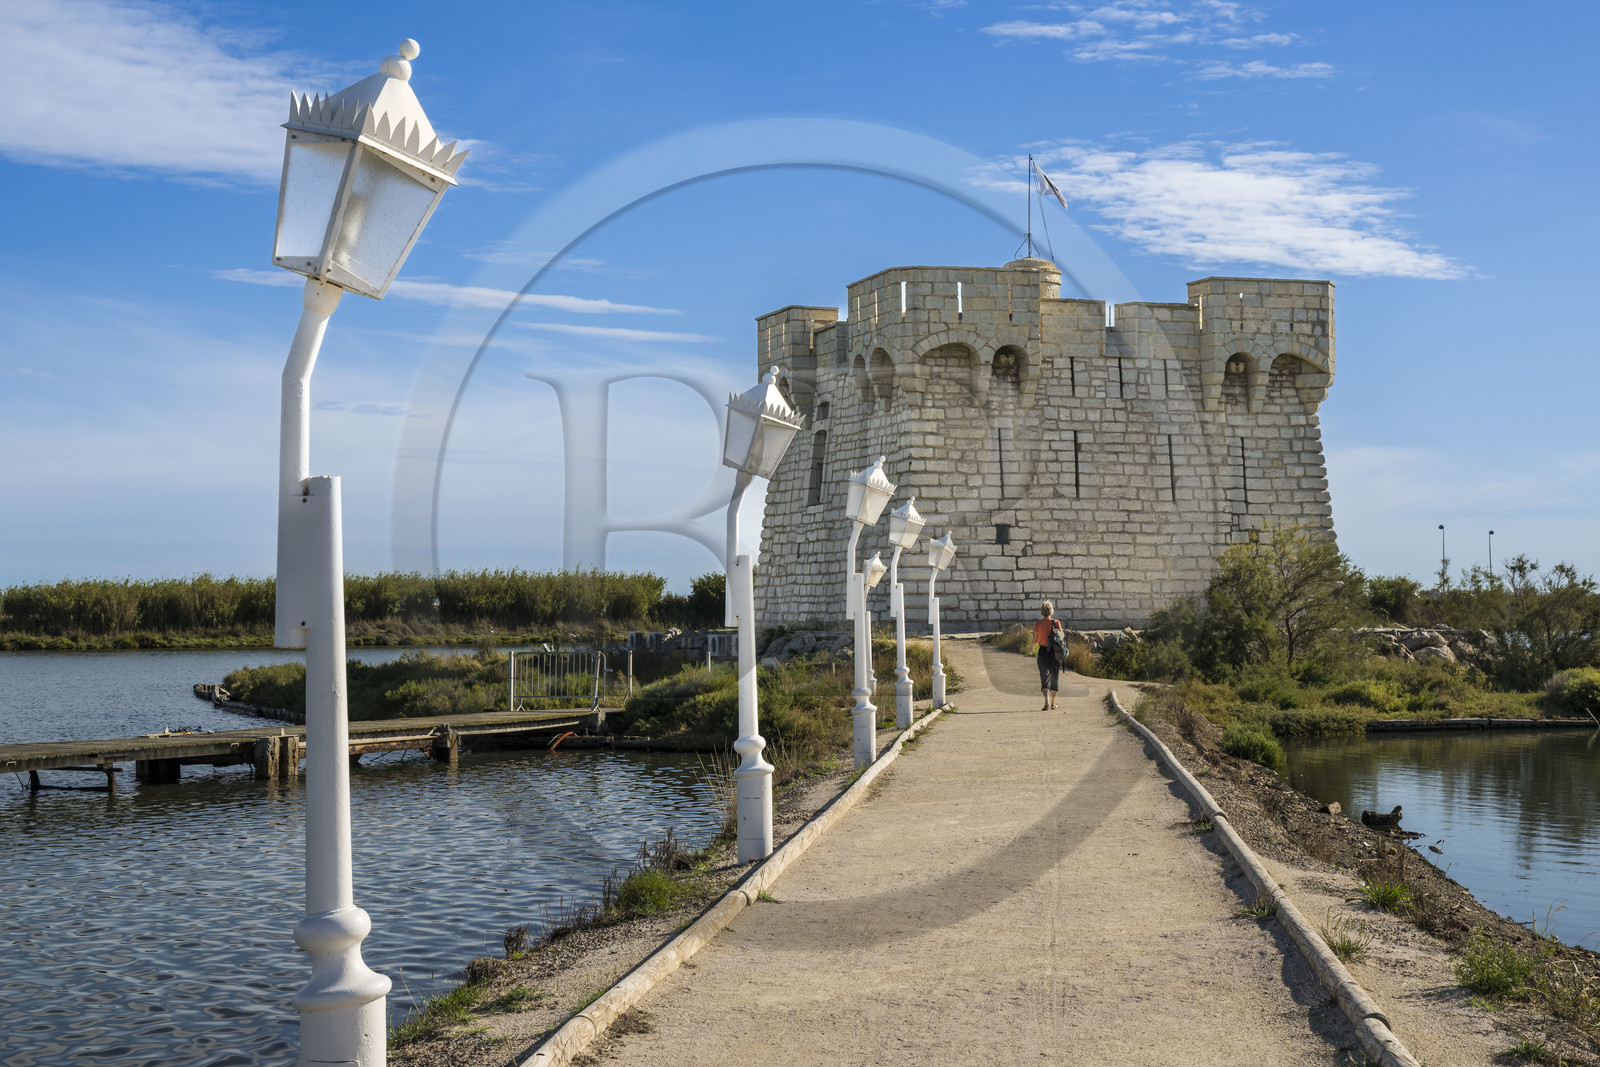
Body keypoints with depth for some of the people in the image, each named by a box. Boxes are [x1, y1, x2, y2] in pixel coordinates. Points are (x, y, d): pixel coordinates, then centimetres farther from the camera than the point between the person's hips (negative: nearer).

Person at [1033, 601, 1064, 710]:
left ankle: (1047, 702, -23)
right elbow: (1062, 636, -8)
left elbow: (1034, 641, -2)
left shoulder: (1038, 624, -3)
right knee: (1054, 677, 15)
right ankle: (1053, 704, 22)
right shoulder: (1056, 622, -3)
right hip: (1055, 652, 1)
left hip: (1043, 652, -1)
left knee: (1045, 677, -3)